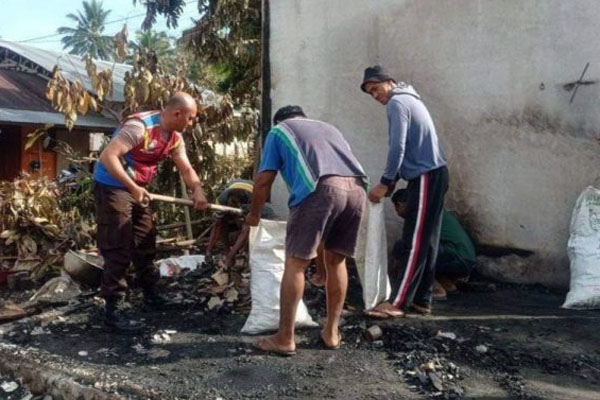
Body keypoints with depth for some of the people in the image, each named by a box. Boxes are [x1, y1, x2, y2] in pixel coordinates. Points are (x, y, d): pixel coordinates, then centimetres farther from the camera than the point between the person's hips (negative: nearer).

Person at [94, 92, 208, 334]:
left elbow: (186, 169, 1)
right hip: (112, 187, -9)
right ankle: (113, 311, -2)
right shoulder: (139, 126, -25)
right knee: (118, 250, -9)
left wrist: (197, 191, -19)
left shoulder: (174, 138, 1)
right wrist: (133, 188, -37)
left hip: (138, 189, 9)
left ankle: (151, 294, 33)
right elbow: (107, 156, -32)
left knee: (145, 243, 17)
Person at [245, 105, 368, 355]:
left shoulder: (279, 131, 24)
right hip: (356, 189, 5)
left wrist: (254, 214, 32)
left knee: (296, 263, 3)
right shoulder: (328, 128, 39)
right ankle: (332, 332, 24)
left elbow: (263, 180, 17)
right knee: (336, 261, 18)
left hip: (320, 189, -5)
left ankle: (285, 338, 7)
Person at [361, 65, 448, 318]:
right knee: (427, 241, 9)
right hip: (432, 174, 10)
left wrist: (385, 183, -12)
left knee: (414, 243, -10)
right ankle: (421, 300, 15)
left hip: (425, 177, -10)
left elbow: (397, 147, -18)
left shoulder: (396, 103, -8)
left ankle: (397, 303, -9)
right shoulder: (408, 99, 23)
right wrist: (391, 183, 17)